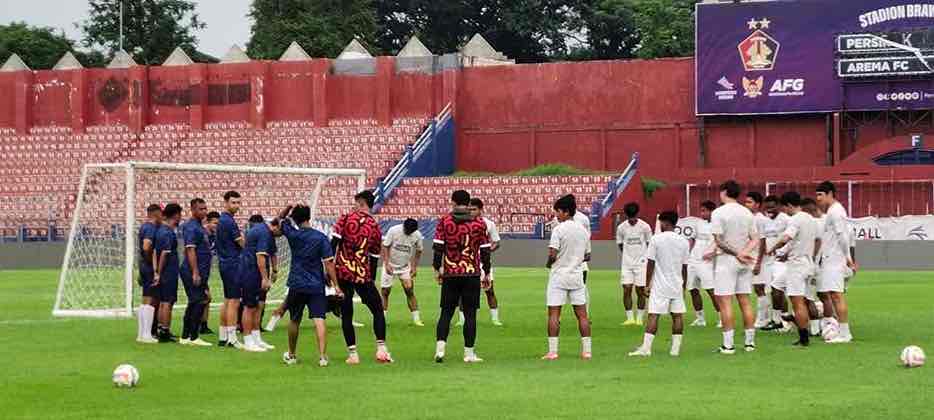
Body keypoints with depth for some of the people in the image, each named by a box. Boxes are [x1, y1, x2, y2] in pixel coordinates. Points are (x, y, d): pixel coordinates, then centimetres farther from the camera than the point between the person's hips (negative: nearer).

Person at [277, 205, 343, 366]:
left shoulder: (293, 234, -3)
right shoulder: (321, 238, -7)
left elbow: (281, 218, 15)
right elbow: (329, 262, -9)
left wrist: (290, 207, -1)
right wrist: (335, 285, -5)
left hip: (296, 285, 1)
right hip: (316, 286, -1)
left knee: (294, 320, 16)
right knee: (319, 319, -8)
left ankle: (291, 355, 29)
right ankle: (322, 356, -19)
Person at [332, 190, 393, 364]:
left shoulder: (345, 219, 0)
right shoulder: (375, 227, 6)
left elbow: (332, 244, -7)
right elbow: (374, 258, 12)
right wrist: (371, 280, 21)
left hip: (342, 272, 0)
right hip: (362, 275, 0)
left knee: (346, 314, 9)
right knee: (377, 310, 12)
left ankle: (352, 353, 7)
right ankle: (381, 348, 0)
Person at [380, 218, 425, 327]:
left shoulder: (417, 235, -10)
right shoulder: (393, 231, -17)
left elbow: (418, 251, 5)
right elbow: (385, 247, -11)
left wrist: (414, 267, 2)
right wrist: (387, 264, -17)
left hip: (405, 267, 1)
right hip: (390, 265, -1)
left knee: (409, 291, -8)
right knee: (385, 291, 0)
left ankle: (416, 319, -4)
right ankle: (382, 319, 9)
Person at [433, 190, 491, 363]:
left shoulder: (444, 221, 0)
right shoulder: (479, 224, 2)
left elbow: (438, 247, -3)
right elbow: (485, 250, 4)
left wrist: (437, 269, 6)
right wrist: (487, 273, 12)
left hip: (450, 274, 1)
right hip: (472, 274, -1)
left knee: (446, 312, 9)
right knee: (470, 314, 4)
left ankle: (440, 348, -5)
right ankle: (469, 353, 4)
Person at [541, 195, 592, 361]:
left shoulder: (559, 229, -12)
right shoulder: (583, 230, 8)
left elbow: (553, 255, -17)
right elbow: (585, 255, 13)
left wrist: (548, 264, 2)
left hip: (559, 275, -5)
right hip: (577, 275, 5)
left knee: (553, 313, -2)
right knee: (582, 314, 6)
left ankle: (552, 351, -5)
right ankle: (586, 350, 6)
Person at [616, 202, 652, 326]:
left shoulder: (645, 226, -5)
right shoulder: (621, 227, 0)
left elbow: (649, 244, 7)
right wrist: (628, 255, 8)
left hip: (641, 263, -1)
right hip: (627, 264, 2)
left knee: (640, 291, 0)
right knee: (626, 290, -5)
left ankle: (639, 318, 9)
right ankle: (629, 318, 2)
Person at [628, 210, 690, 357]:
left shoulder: (656, 239, -7)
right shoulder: (683, 241, 5)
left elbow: (650, 264, -6)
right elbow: (684, 267, 9)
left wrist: (647, 284, 1)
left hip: (659, 285, -4)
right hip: (677, 285, 4)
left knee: (653, 315, -5)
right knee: (678, 316, 7)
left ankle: (646, 347, -9)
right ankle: (675, 348, 5)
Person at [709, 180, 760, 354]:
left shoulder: (718, 213, -9)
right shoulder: (747, 213, 9)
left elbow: (719, 241, -16)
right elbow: (755, 240, 5)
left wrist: (737, 254, -13)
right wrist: (743, 253, -7)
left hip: (726, 261, -6)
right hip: (744, 264, 6)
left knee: (725, 302, -4)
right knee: (745, 301, 11)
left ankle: (728, 345, -7)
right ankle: (750, 342, 13)